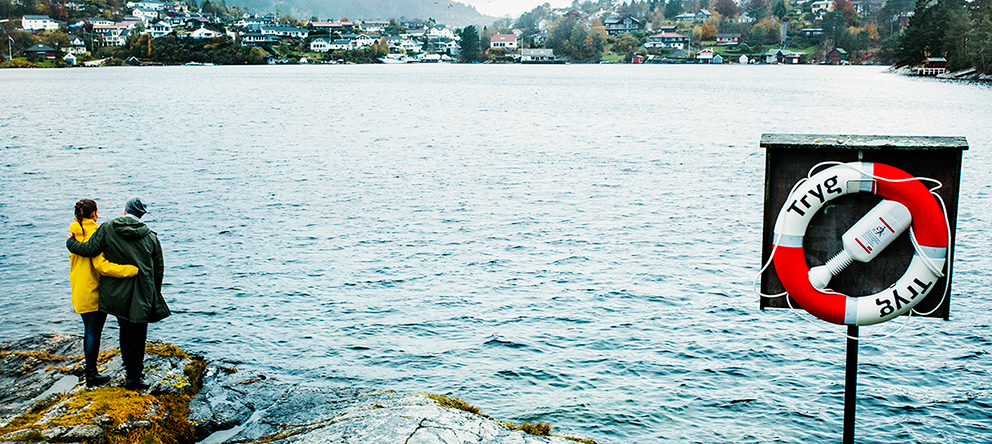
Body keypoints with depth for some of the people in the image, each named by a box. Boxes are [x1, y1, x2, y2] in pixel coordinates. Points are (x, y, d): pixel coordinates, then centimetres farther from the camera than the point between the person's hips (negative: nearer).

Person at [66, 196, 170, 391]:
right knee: (138, 334, 4)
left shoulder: (107, 229, -6)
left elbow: (89, 249, -7)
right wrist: (155, 294, 16)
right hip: (141, 294, -2)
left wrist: (70, 242, 14)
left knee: (125, 330, 19)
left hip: (117, 293, 2)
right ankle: (133, 377, 4)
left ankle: (131, 369, 29)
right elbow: (159, 269, 2)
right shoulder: (150, 236, -3)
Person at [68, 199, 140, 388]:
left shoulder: (73, 234, 6)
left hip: (79, 292, 8)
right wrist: (133, 269, -35)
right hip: (94, 292, -8)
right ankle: (92, 375, 9)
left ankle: (89, 368, 31)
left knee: (89, 330, 20)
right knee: (94, 332, 1)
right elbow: (101, 265, -30)